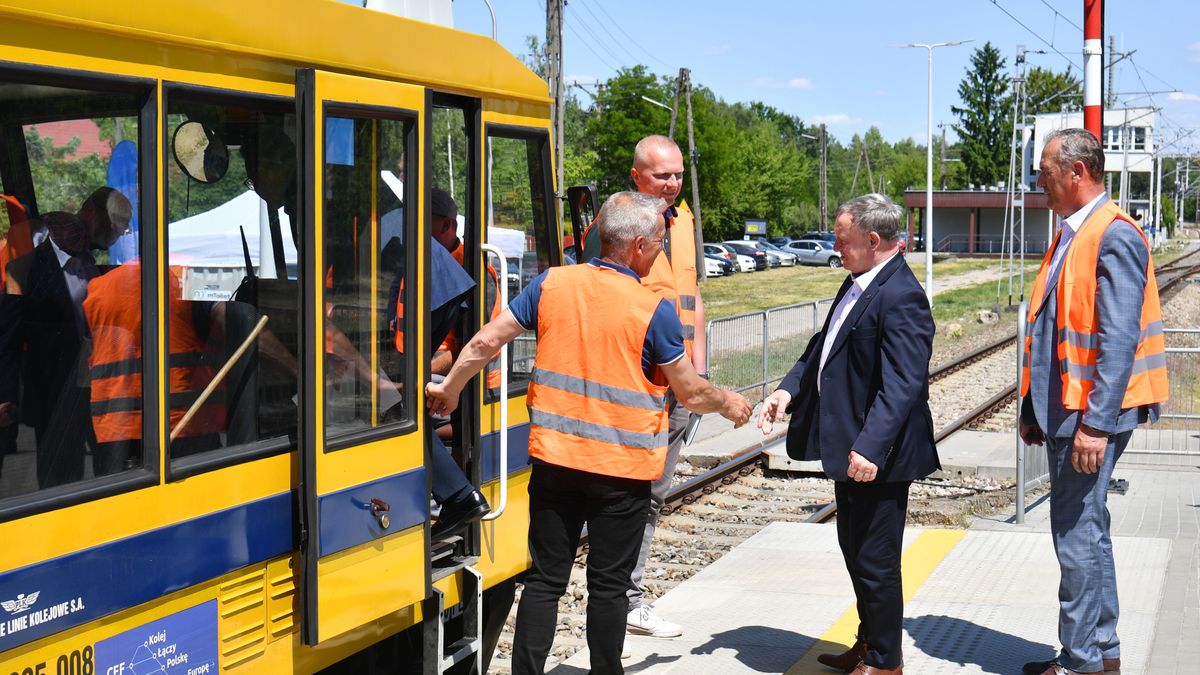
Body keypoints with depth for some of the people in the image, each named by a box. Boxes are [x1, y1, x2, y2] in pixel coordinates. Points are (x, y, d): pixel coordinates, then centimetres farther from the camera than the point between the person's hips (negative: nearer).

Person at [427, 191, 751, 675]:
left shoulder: (551, 283, -2)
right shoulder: (654, 311, -12)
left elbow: (487, 341, 1)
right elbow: (690, 392, -6)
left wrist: (449, 389, 17)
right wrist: (727, 403, 15)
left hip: (554, 458, 3)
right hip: (622, 471, -3)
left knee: (545, 580, 10)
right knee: (608, 587, 9)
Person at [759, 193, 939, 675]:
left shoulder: (901, 298, -22)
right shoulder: (857, 285, 9)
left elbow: (901, 385, -28)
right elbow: (823, 346, 18)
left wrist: (869, 448, -35)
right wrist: (788, 389, 3)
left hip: (876, 457, -10)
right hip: (849, 447, 10)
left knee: (875, 561, 2)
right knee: (855, 551, 22)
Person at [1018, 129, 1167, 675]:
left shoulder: (1115, 236, -15)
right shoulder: (1071, 236, 14)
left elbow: (1119, 340, -21)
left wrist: (1096, 423, -24)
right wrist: (1034, 411, 19)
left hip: (1091, 415, -10)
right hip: (1065, 411, 10)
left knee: (1078, 534, -5)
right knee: (1084, 531, 16)